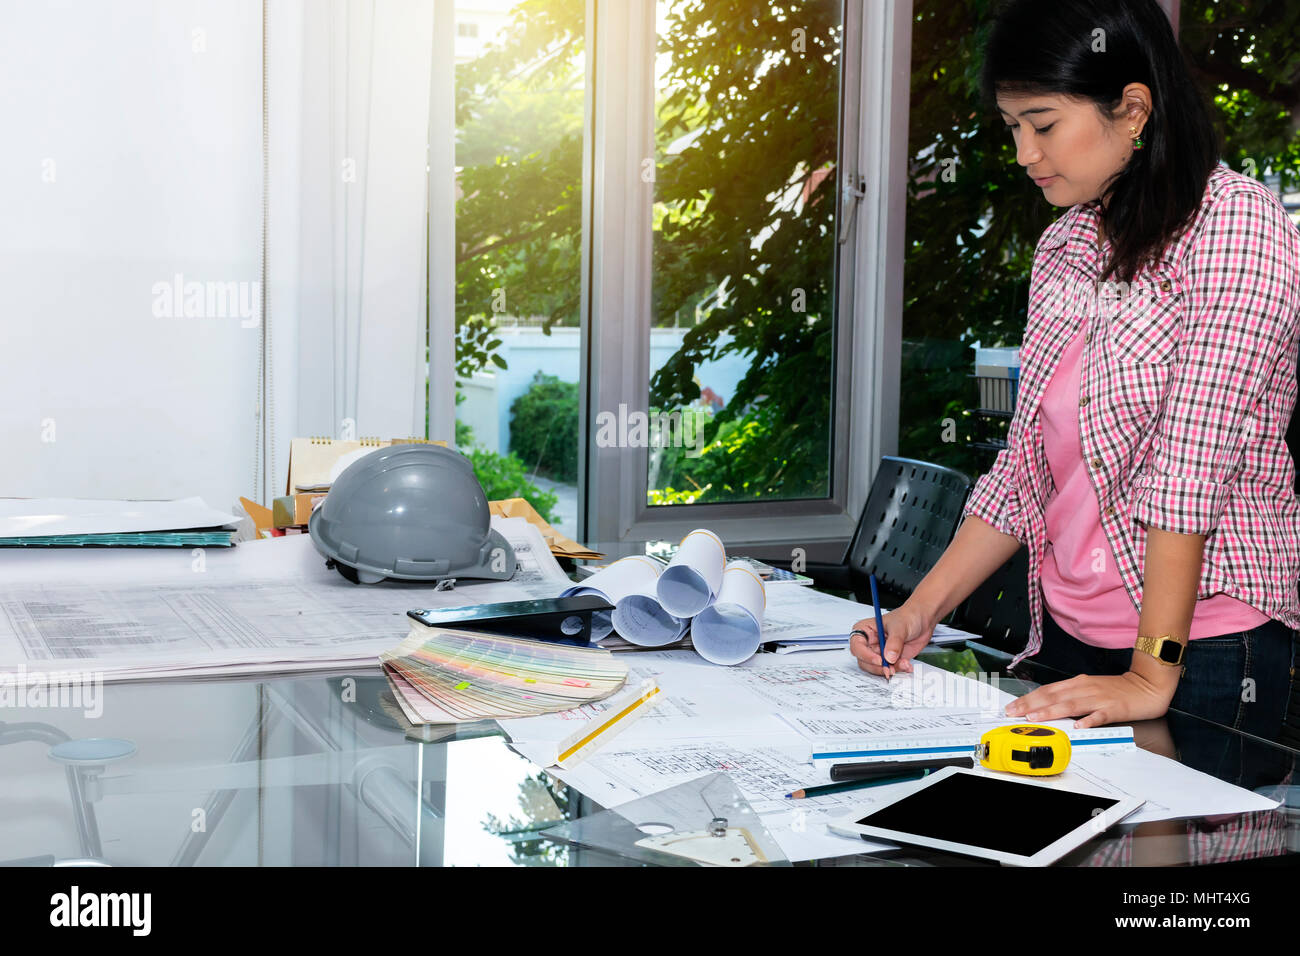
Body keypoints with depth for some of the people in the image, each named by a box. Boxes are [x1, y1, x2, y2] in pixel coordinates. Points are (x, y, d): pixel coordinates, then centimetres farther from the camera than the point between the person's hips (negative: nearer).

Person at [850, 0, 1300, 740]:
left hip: (1204, 648, -6)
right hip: (1067, 636, 6)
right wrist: (922, 610, 4)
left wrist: (1152, 675, -22)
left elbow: (1192, 470, -19)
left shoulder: (1234, 228, -13)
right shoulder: (1066, 247, 10)